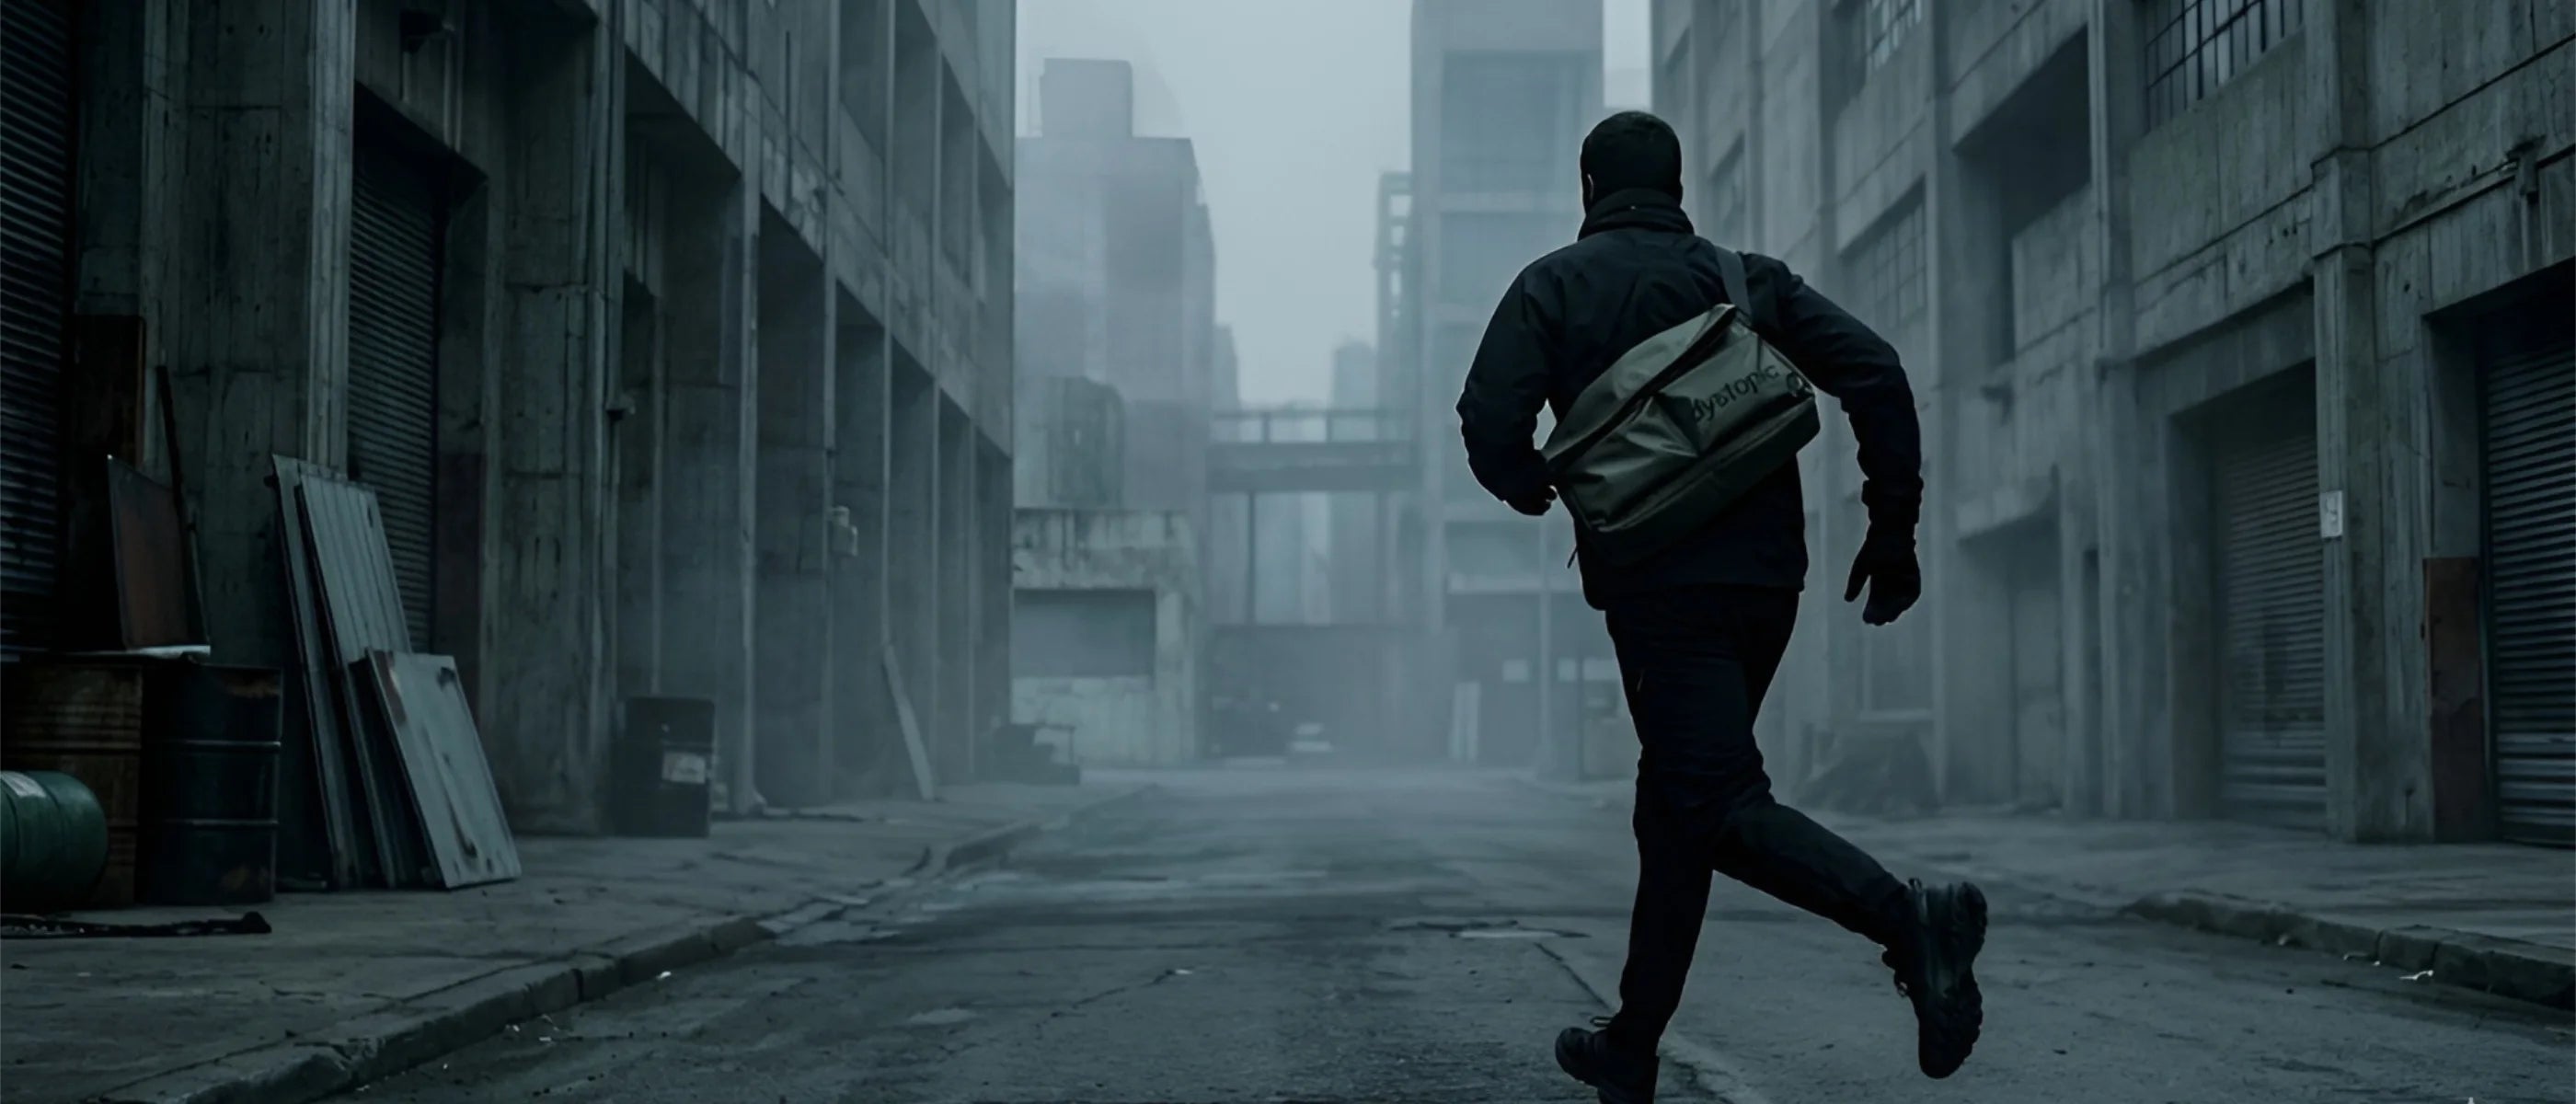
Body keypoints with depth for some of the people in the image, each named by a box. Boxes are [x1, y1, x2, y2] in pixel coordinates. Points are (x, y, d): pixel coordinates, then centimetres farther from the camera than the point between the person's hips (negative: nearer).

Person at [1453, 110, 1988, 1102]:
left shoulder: (1555, 287, 5)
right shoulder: (1747, 278, 14)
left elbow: (1490, 423, -8)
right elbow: (1876, 373, 2)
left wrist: (1536, 493, 14)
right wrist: (1892, 531, 5)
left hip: (1657, 584, -5)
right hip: (1767, 576, 5)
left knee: (1720, 804, -9)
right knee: (1677, 800, 16)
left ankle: (1907, 919, -34)